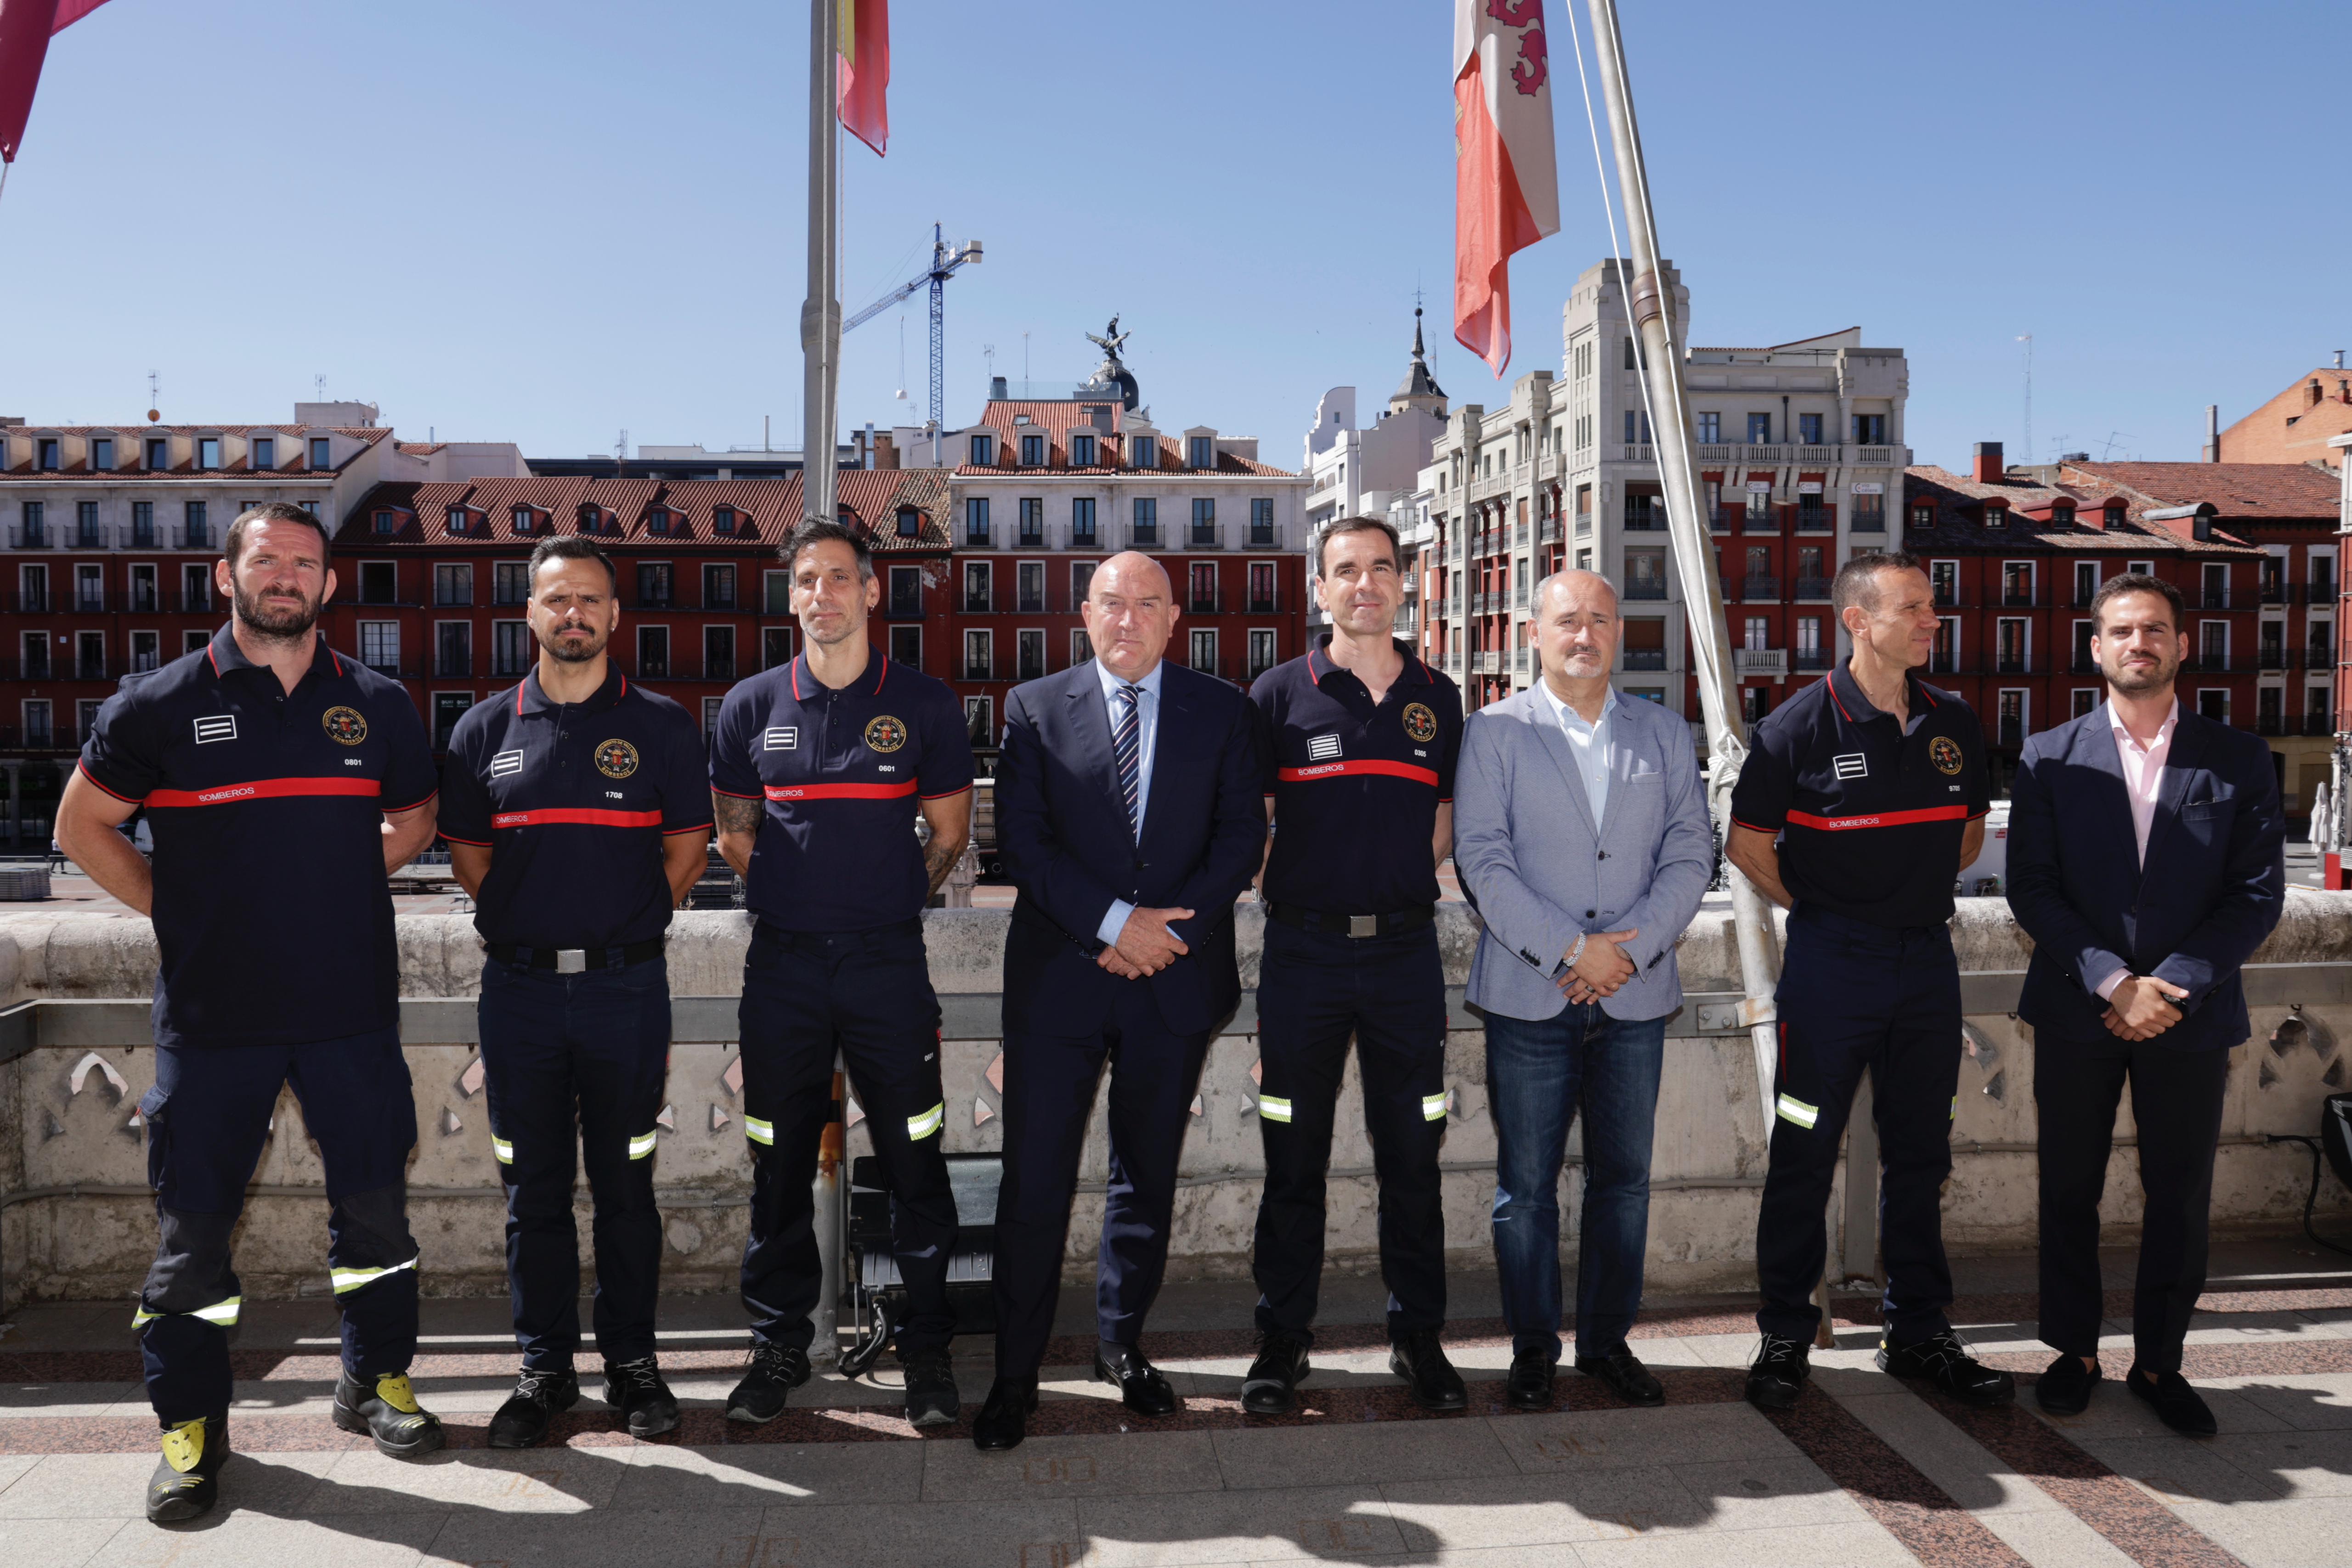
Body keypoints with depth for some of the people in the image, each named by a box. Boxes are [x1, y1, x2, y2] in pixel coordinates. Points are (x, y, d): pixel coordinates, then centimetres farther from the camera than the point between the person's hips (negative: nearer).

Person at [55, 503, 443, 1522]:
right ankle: (190, 1426, 19)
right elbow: (83, 825, 9)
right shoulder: (161, 704, 0)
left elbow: (414, 816, 21)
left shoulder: (377, 705, 6)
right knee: (193, 1222, 5)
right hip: (213, 1010, -1)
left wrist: (353, 878, 8)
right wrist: (173, 907, 1)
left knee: (374, 1206, 9)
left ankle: (377, 1381, 27)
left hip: (352, 1007, 2)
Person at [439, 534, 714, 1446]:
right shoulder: (486, 729, 7)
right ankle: (544, 1368, 22)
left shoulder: (661, 726, 2)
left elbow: (688, 847, 6)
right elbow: (466, 851, 14)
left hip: (625, 986, -2)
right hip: (519, 988, 2)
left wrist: (624, 919, 2)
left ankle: (631, 1362, 20)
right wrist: (524, 919, 6)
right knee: (533, 1189, 9)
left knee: (625, 1185, 6)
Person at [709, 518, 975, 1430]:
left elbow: (950, 834, 8)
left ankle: (927, 1351, 17)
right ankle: (779, 1346, 25)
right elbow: (734, 834, 15)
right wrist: (793, 900, 12)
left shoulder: (924, 704, 1)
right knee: (780, 1165, 10)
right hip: (783, 967, 2)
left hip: (889, 962, -1)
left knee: (915, 1164, 2)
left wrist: (888, 904, 9)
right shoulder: (752, 706, 5)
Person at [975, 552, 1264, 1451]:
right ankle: (1015, 1376, 13)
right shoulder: (1035, 708, 3)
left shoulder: (1223, 712, 6)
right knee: (1035, 1181, 0)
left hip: (1178, 976, 2)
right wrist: (1114, 922, -15)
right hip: (1058, 978, -1)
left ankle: (1121, 1344, 32)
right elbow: (1022, 840, -4)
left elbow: (1242, 838, 1)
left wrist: (1168, 927, -11)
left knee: (1149, 1175, 14)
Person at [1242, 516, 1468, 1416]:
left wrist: (1399, 882, 9)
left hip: (1406, 948, 2)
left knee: (1411, 1152, 8)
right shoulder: (1281, 694, 0)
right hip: (1304, 950, -2)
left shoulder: (1438, 698, 9)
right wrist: (1291, 893, 2)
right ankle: (1282, 1340, 18)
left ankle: (1418, 1336, 22)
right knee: (1294, 1154, 5)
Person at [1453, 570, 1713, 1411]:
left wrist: (1630, 945, -9)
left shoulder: (1663, 733, 12)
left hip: (1635, 993, 3)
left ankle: (1608, 1340, 24)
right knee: (1526, 1182, 3)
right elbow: (1482, 859, -6)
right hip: (1530, 994, -3)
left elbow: (1690, 853, 5)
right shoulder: (1495, 731, 2)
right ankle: (1533, 1347, 17)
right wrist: (1570, 949, -13)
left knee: (1624, 1176, 10)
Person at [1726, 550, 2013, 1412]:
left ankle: (1919, 1333, 25)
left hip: (1927, 958, 5)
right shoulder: (1800, 725, -9)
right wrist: (1817, 908, 1)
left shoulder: (1953, 723, 6)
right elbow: (1747, 843, -3)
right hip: (1830, 962, -5)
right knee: (1803, 1153, 2)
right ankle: (1786, 1338, 14)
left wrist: (1914, 892, 11)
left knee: (1920, 1154, 12)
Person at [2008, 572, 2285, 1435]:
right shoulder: (2049, 757, 1)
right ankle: (2075, 1350, 24)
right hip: (2076, 1010, 0)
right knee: (2070, 1191, 9)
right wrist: (2113, 981, -14)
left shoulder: (2238, 759, 3)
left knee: (2181, 1199, 8)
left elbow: (2258, 893, -2)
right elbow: (2032, 889, -4)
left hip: (2190, 1014, 0)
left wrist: (2174, 987, -13)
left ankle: (2158, 1361, 24)